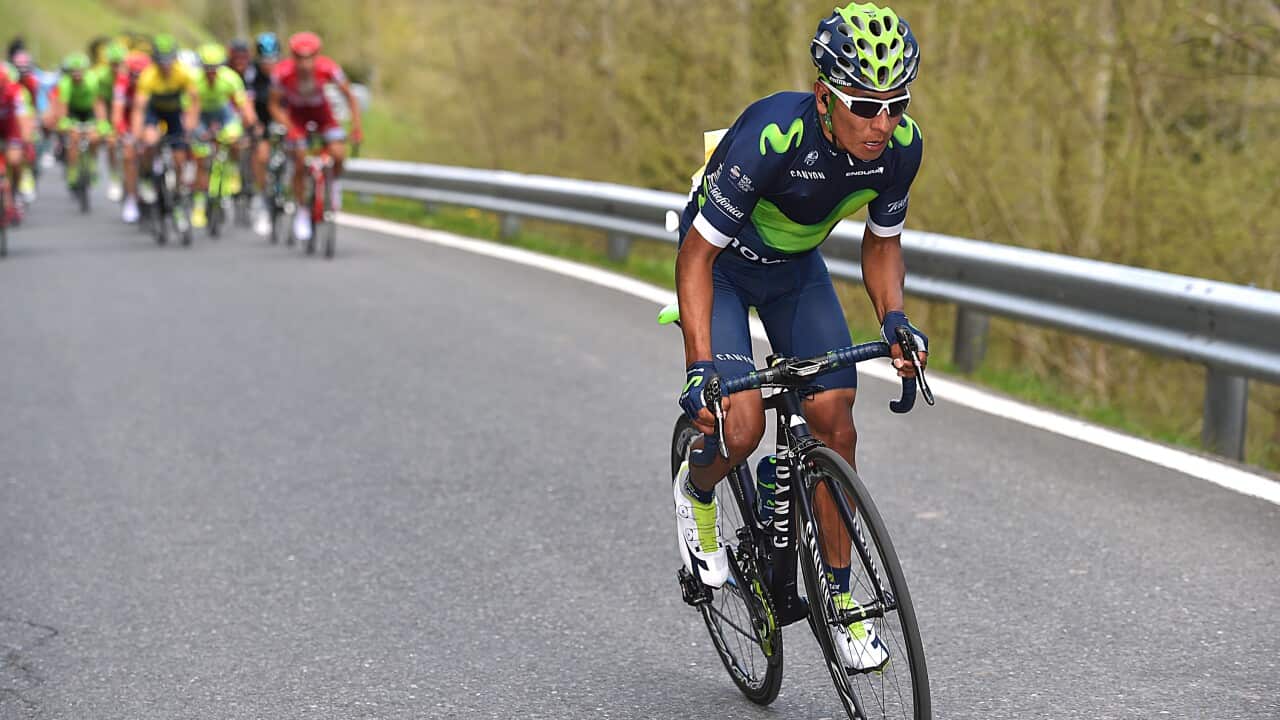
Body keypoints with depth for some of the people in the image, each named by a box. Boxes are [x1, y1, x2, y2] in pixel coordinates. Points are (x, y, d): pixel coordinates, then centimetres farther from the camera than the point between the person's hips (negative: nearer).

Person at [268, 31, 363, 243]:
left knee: (338, 153, -22)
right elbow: (275, 106, -17)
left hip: (321, 111, 1)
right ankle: (302, 212, 8)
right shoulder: (282, 73, -30)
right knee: (299, 164, -11)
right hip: (296, 115, -1)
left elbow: (349, 95, -14)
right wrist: (288, 128, -31)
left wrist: (356, 124, -22)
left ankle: (334, 183, 11)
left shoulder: (328, 68, -29)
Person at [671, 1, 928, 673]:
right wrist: (701, 366, -38)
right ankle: (696, 493, 15)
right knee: (742, 426, -21)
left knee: (833, 417, -8)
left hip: (796, 267, 4)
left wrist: (893, 319, -19)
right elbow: (697, 255, -30)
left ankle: (841, 598, 6)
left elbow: (880, 241, -2)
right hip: (720, 263, -4)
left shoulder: (901, 144, -21)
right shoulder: (770, 135, -38)